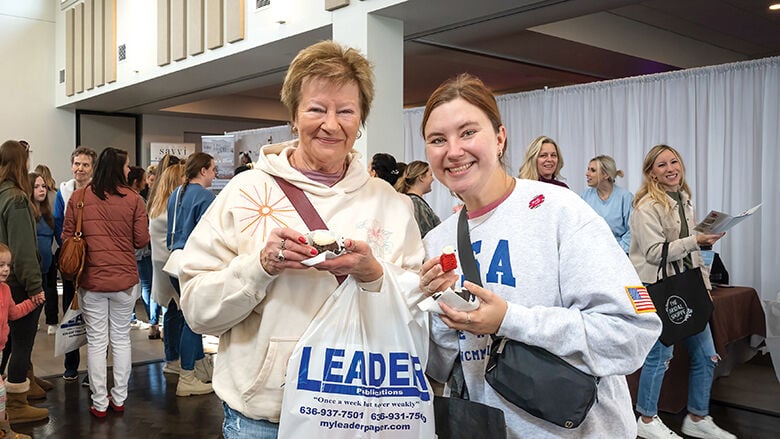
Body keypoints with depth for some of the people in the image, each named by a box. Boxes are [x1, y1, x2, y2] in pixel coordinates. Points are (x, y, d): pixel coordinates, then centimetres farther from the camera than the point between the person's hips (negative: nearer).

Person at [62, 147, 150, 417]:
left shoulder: (78, 197, -5)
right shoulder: (133, 199, -9)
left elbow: (67, 238, 0)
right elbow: (142, 240, -6)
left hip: (90, 280, 1)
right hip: (125, 279, 0)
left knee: (96, 342, 9)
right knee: (121, 339, 14)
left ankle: (99, 403, 16)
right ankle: (119, 399, 22)